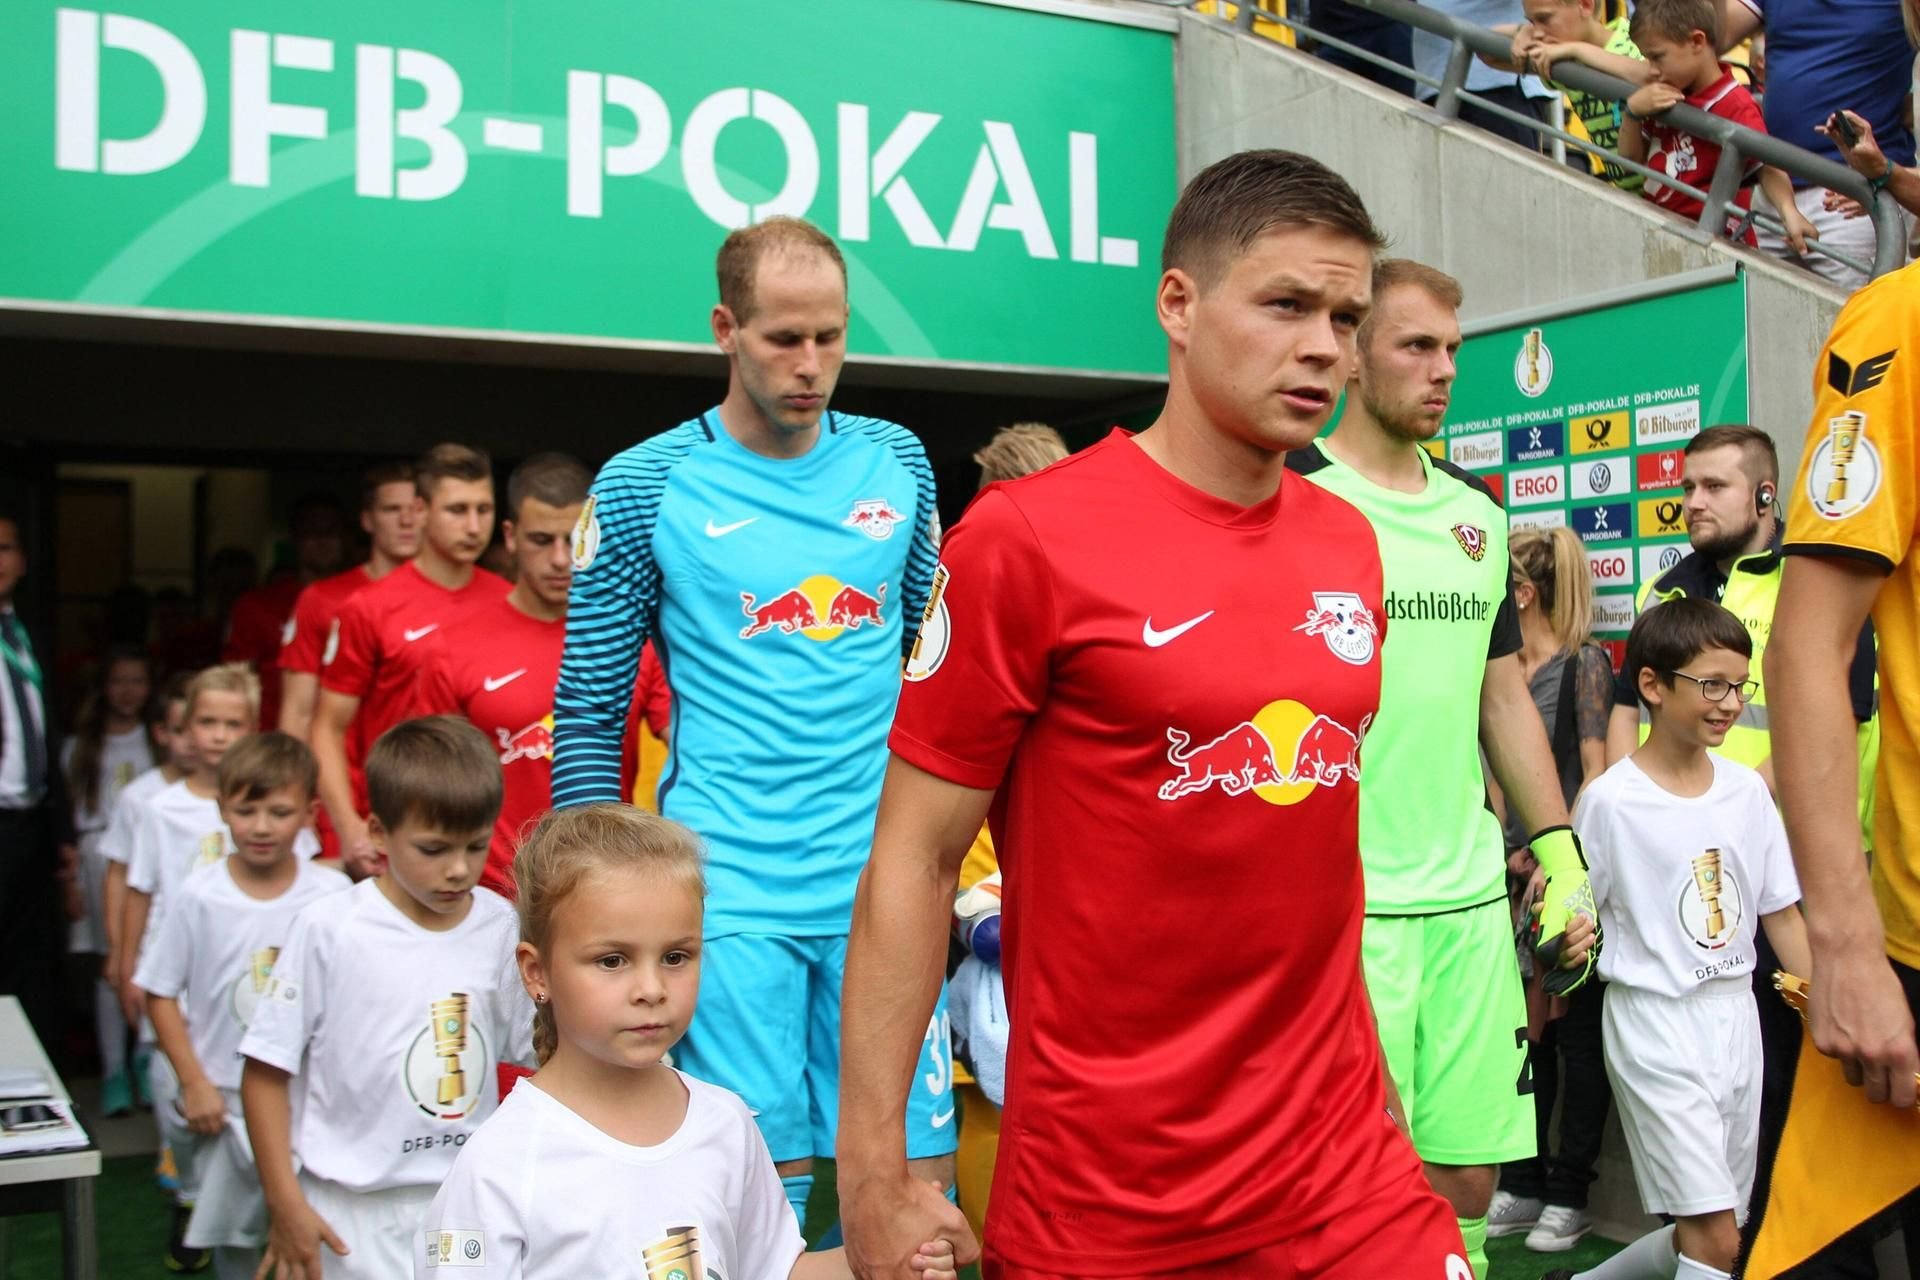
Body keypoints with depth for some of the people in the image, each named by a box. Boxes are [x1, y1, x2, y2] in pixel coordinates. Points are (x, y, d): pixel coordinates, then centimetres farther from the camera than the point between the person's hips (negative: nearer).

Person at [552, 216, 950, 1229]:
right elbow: (588, 714, 2)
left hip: (881, 883, 3)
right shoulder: (643, 487, -2)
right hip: (728, 893, -3)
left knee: (919, 1182, 4)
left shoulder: (897, 461, 7)